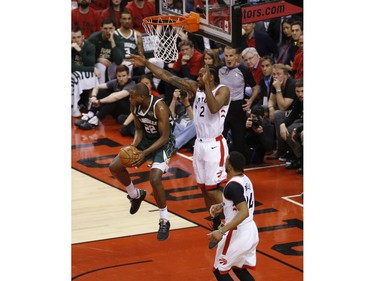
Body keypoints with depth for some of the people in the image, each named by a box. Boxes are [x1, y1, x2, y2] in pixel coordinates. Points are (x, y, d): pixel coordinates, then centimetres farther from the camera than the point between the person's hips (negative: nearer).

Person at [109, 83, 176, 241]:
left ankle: (164, 221, -9)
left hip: (164, 143, -7)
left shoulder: (159, 107, -30)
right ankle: (135, 195, 27)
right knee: (115, 167, 0)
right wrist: (134, 146, -16)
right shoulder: (135, 106, -9)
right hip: (146, 139, 7)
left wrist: (144, 153, -32)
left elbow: (164, 137, -25)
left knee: (154, 178, -27)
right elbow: (139, 129, 4)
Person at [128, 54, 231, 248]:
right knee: (204, 189, 10)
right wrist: (146, 63, 0)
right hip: (200, 144, 7)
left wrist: (206, 84, -30)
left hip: (214, 145, -7)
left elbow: (213, 108, -32)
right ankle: (217, 229, 20)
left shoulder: (223, 90, -12)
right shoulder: (195, 87, 5)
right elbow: (168, 77, 5)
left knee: (212, 189, -9)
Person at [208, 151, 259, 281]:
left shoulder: (233, 185, -22)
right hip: (251, 231, 9)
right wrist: (222, 206, 15)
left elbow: (244, 212, -30)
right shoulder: (245, 179, 7)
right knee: (239, 269, 22)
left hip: (238, 234, -9)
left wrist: (222, 231, -34)